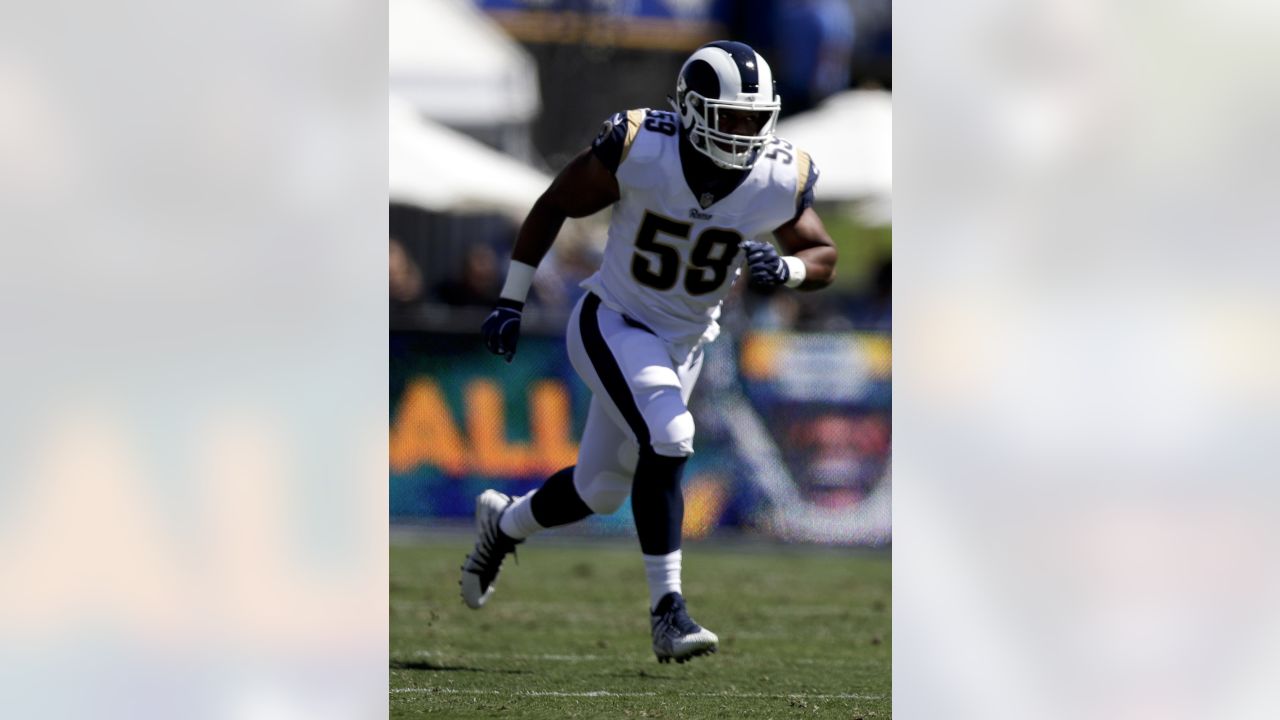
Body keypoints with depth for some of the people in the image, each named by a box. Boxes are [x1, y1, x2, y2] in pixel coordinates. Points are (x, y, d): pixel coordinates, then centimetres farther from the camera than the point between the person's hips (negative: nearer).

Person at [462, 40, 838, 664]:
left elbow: (823, 259, -2)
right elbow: (554, 206, -9)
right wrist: (510, 302, -5)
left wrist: (784, 269, -26)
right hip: (611, 326, -5)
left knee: (600, 491, 16)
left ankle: (504, 522, 48)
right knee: (667, 436, -29)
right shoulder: (638, 149, -24)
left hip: (684, 345, 5)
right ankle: (667, 611, -22)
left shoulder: (781, 181, -18)